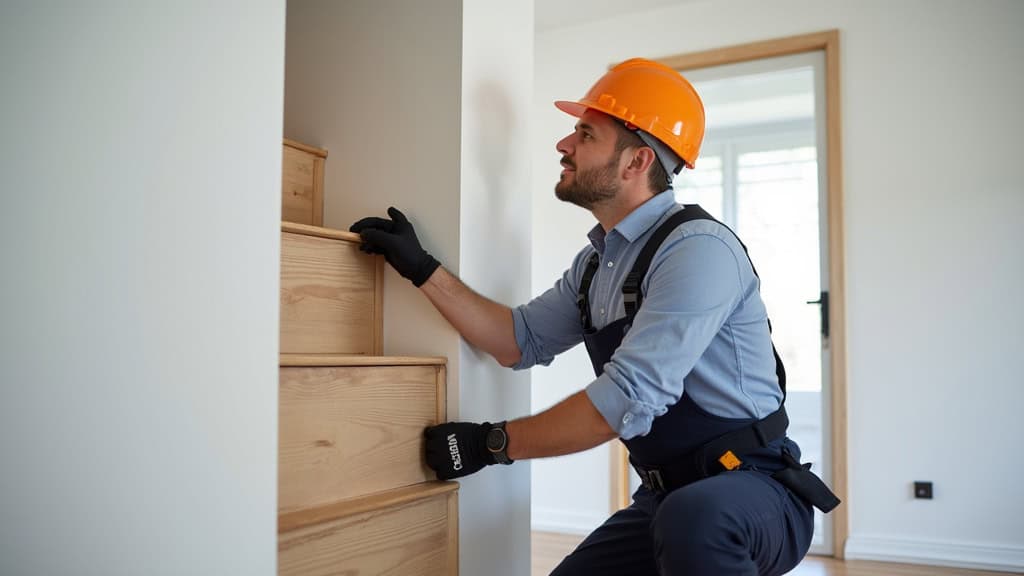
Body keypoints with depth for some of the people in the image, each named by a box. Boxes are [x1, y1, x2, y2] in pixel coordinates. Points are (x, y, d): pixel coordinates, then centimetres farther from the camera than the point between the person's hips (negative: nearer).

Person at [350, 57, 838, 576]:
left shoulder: (698, 249, -20)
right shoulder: (596, 261, 9)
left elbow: (627, 400, -26)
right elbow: (520, 341, 10)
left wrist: (490, 443, -16)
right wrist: (423, 269, 4)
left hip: (755, 492, -8)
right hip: (667, 497, 8)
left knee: (691, 517, -37)